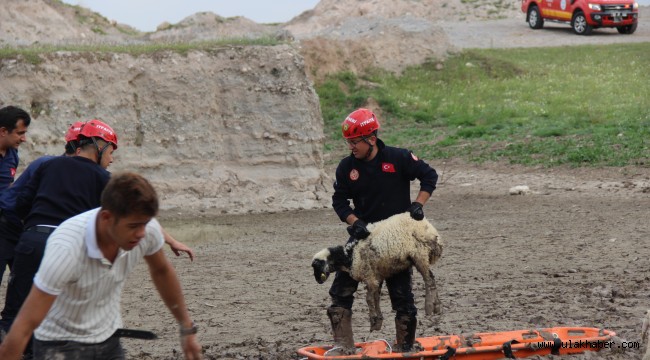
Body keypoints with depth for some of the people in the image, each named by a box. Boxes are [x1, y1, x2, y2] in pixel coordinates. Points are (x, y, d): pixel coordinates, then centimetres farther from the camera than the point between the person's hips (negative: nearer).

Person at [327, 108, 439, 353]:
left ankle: (405, 348, 18)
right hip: (363, 237, 2)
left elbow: (429, 176, -3)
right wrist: (354, 222, -18)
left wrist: (418, 204, -14)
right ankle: (344, 347, -2)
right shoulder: (347, 167, -3)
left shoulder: (398, 158, -12)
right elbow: (339, 200, 0)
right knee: (341, 291, -6)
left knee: (402, 294, 5)